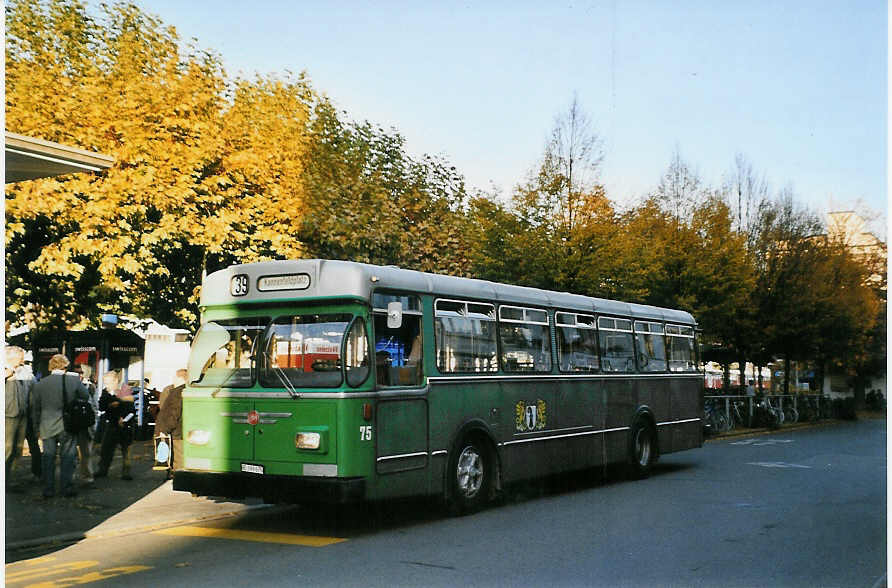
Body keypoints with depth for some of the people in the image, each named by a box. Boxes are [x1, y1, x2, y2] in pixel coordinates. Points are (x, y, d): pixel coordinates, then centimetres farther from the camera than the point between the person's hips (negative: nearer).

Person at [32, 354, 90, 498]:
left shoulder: (40, 384, -1)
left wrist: (38, 428, 15)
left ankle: (48, 490, 13)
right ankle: (66, 488, 9)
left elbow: (36, 409, 5)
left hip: (48, 428, 2)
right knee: (68, 457, 7)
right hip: (68, 426, -2)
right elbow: (86, 397, 3)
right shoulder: (74, 380, -10)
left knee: (48, 458, 10)